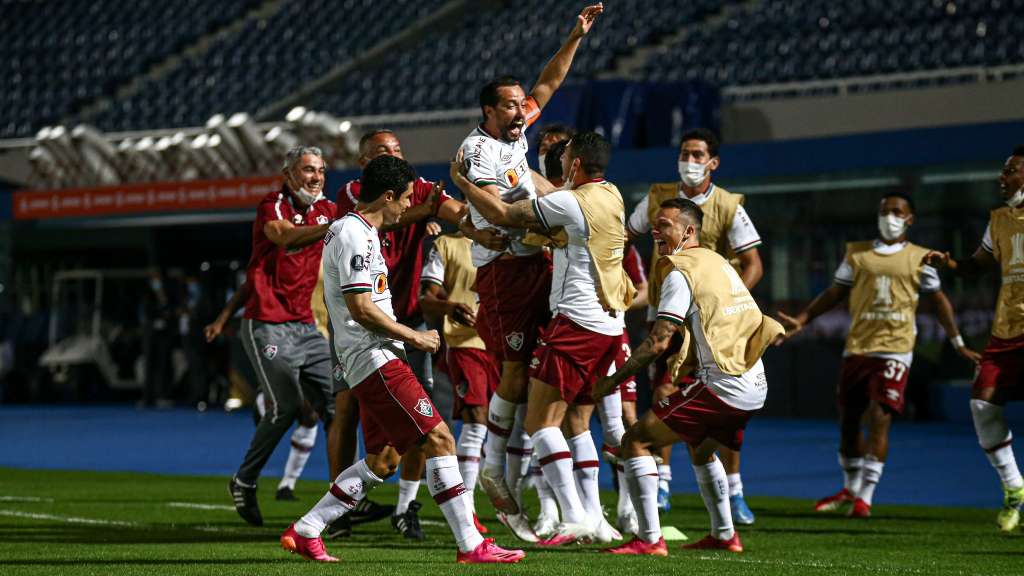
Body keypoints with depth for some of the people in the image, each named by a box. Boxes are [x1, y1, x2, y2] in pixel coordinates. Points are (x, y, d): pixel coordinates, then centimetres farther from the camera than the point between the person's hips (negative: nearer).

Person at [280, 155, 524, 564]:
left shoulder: (357, 231, 19)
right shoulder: (355, 235, -14)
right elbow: (361, 308, -20)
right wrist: (415, 337, -11)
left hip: (372, 360, 11)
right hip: (374, 358, -11)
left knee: (382, 460, 12)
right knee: (439, 440, -13)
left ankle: (304, 533, 15)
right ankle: (471, 546, -13)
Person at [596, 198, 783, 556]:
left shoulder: (680, 271, -9)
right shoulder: (717, 261, 18)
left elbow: (659, 341, -14)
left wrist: (614, 379, -6)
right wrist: (690, 363, 32)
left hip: (721, 387, -9)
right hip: (755, 386, 9)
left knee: (635, 441, -5)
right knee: (701, 447, 34)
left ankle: (649, 539, -11)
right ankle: (724, 536, 36)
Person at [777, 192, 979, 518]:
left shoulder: (920, 259, 5)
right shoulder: (856, 253, 10)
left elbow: (939, 301, 11)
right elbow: (835, 293, 16)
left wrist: (959, 345, 10)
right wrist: (801, 320, 8)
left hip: (895, 351, -3)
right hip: (857, 347, 3)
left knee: (879, 419, -15)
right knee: (849, 420, 11)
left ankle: (865, 498, -12)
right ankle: (850, 490, 30)